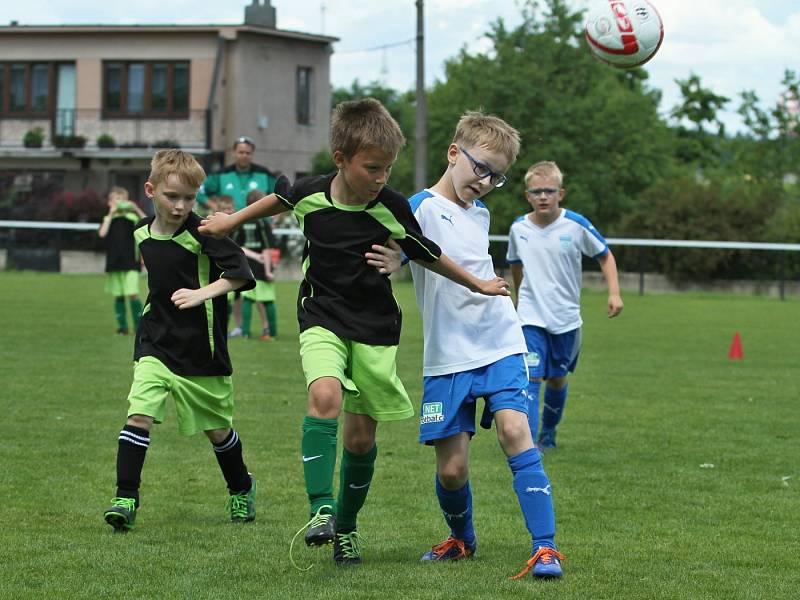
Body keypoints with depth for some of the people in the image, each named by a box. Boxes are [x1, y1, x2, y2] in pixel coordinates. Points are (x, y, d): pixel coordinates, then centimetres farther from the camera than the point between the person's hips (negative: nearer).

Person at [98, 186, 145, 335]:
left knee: (132, 294, -10)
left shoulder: (132, 217, 4)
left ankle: (139, 326, -5)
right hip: (114, 262, 2)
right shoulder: (108, 219, 8)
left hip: (131, 262, -2)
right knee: (118, 296, 5)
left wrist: (137, 210, -16)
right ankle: (122, 326, 12)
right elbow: (102, 233, -11)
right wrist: (111, 214, -12)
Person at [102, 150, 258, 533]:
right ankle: (126, 499, -13)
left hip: (202, 351, -4)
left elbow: (240, 272, -22)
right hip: (156, 346, 4)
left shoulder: (202, 233, -16)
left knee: (217, 429, 12)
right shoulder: (142, 233, 4)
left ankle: (241, 489, 37)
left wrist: (203, 293, -32)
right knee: (139, 415, -15)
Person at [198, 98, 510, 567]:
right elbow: (279, 200, 15)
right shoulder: (309, 194, -9)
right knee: (325, 396, -29)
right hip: (323, 320, 0)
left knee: (361, 435, 4)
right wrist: (232, 221, 28)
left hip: (375, 329, 0)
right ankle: (320, 510, -27)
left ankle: (346, 528, 24)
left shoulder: (391, 209, -13)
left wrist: (477, 285, 12)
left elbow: (427, 255, 3)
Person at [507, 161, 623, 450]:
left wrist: (614, 293, -6)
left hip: (566, 318, 0)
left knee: (557, 379, 14)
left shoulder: (576, 225, -10)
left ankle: (548, 433, 38)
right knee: (531, 378, -15)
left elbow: (605, 255, 4)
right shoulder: (519, 228, -3)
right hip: (531, 318, 0)